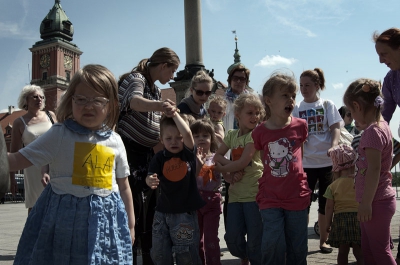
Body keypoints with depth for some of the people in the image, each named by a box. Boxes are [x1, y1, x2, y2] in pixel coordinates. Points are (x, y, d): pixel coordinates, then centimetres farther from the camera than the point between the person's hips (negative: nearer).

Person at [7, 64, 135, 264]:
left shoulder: (115, 141, 3)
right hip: (64, 218, -2)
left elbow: (123, 186, 11)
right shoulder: (59, 135, -5)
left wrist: (130, 225, 15)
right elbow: (18, 160, -9)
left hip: (105, 219, 2)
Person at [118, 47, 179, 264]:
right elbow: (135, 101, -37)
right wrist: (157, 106, -55)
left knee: (150, 209, 12)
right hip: (130, 151, -9)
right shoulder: (136, 78, -12)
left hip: (147, 153, 9)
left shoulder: (156, 90, 15)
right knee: (132, 209, -10)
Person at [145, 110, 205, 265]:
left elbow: (187, 133, -22)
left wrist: (174, 114, -16)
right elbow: (151, 177, -12)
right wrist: (150, 181, -35)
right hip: (163, 212, 3)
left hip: (186, 212, -2)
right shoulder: (160, 158, -1)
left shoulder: (188, 153, -5)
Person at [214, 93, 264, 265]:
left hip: (254, 192, -5)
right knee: (232, 237, 6)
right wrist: (230, 170, -9)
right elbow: (217, 156, 9)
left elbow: (243, 162, -15)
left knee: (255, 239, -1)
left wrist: (221, 168, -2)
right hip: (236, 193, 5)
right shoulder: (232, 135, 10)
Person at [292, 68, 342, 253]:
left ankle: (323, 241, 22)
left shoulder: (327, 105, 4)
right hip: (305, 162, 0)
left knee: (326, 202, 9)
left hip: (327, 161, 0)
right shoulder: (297, 108, 6)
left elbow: (335, 128, -3)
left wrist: (334, 146, -21)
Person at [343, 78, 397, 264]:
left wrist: (366, 203, -22)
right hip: (376, 200, 10)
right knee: (368, 249, 18)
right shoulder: (381, 125, 10)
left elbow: (374, 169, -24)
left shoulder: (372, 131, -20)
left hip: (376, 202, -10)